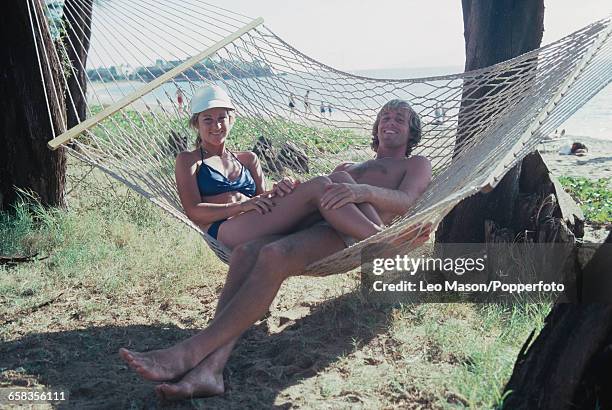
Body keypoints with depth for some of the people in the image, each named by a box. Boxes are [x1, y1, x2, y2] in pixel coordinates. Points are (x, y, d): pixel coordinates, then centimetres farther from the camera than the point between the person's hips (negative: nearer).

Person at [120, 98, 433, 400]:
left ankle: (191, 352, -39)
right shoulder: (347, 167, 41)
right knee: (246, 252, -24)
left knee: (275, 255, -34)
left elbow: (404, 201, -1)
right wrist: (289, 190, 1)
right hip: (314, 227, 6)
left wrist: (362, 191, -24)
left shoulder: (416, 164, 22)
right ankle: (210, 369, -38)